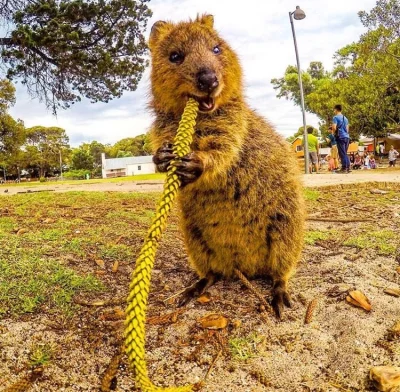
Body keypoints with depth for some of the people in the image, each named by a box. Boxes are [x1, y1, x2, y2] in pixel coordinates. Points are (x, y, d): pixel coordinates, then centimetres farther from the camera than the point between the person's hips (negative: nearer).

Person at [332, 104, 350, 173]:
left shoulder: (336, 117, -5)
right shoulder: (345, 118, 19)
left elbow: (334, 127, -16)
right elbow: (347, 129, 21)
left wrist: (334, 132, 2)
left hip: (340, 137, -7)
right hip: (347, 136, 7)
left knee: (342, 153, -6)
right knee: (345, 153, 12)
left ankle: (344, 168, -7)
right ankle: (348, 167, 10)